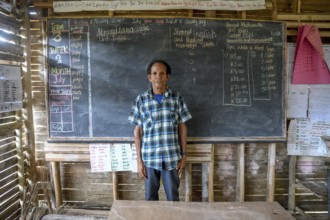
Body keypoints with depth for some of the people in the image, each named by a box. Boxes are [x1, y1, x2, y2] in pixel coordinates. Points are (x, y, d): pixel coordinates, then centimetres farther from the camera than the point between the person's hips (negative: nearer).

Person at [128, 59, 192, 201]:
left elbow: (182, 128, 3)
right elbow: (137, 132, 0)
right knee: (150, 196, 15)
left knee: (173, 196, 12)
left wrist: (184, 155, 1)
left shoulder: (177, 98, -1)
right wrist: (139, 160, -3)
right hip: (149, 158, 0)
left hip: (172, 157, 0)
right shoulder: (141, 100, -3)